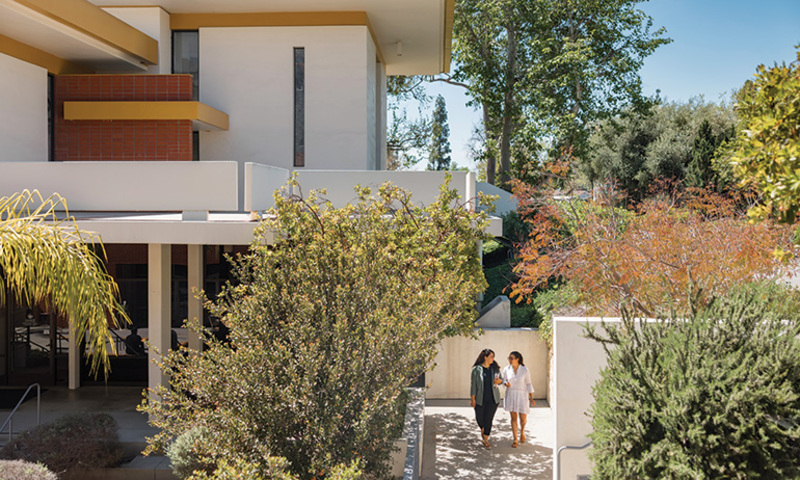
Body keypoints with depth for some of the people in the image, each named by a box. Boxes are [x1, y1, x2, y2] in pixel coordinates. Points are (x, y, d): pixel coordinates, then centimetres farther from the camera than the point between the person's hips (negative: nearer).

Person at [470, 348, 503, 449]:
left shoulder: (495, 368, 2)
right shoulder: (477, 369, -8)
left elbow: (501, 379, 13)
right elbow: (473, 384, -6)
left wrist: (499, 381, -11)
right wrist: (472, 398, -8)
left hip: (493, 399, 2)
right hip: (480, 399, -2)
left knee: (489, 419, 1)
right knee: (479, 418, 8)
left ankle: (486, 440, 15)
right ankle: (482, 429, 42)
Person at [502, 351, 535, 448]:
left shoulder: (525, 370, -10)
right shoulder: (506, 370, -4)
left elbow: (528, 384, -2)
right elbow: (504, 380, 9)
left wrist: (531, 397, -6)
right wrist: (506, 383, -14)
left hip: (522, 396, -1)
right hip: (510, 395, 1)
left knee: (523, 418, 3)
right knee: (514, 417, 3)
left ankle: (522, 431, 36)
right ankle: (515, 440, 14)